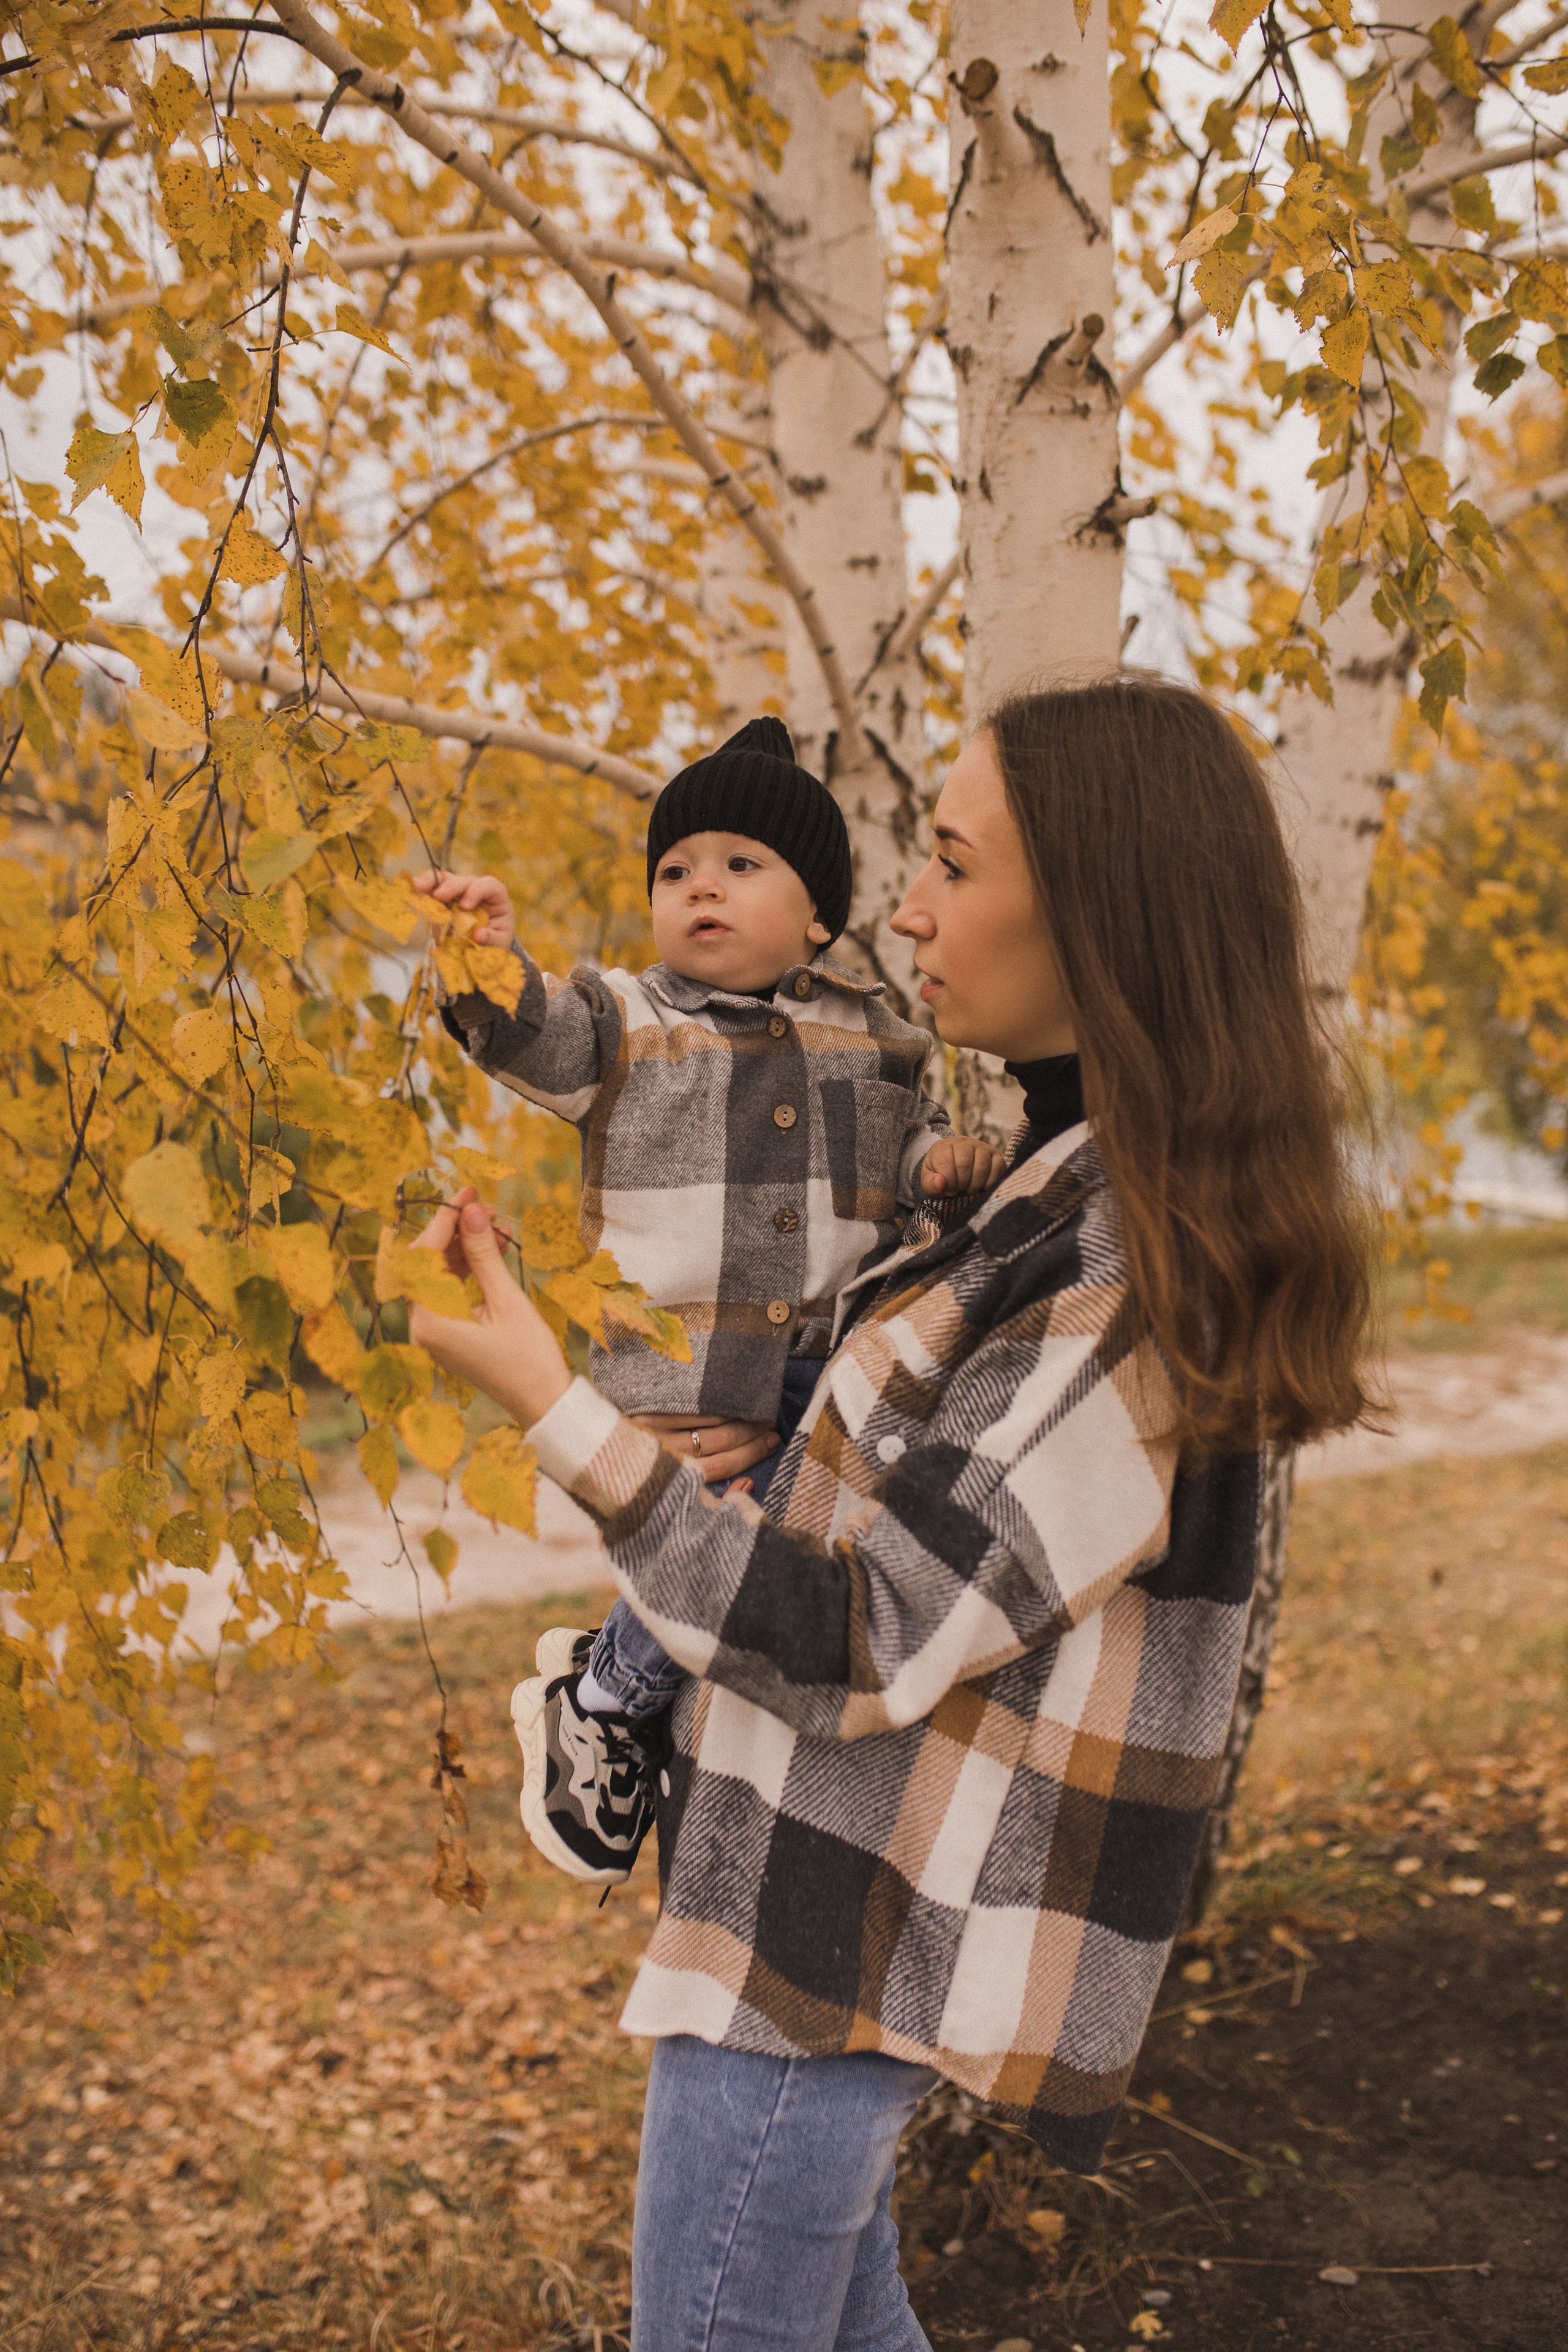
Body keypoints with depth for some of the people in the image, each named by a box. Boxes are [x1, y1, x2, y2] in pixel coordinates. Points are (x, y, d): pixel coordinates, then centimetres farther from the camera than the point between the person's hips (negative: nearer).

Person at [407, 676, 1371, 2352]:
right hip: (841, 1905, 9)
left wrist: (559, 1414, -26)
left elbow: (862, 1647, -24)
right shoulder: (1088, 1187, 4)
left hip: (837, 1957, -9)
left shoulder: (1125, 1266, -26)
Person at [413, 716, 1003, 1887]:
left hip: (839, 1374, 4)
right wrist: (493, 966, -34)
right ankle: (596, 1702, 11)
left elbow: (911, 1135, 21)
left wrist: (946, 1160, -3)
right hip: (684, 1386, -4)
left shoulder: (874, 1035, 12)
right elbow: (536, 1033, -13)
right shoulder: (631, 1023, 4)